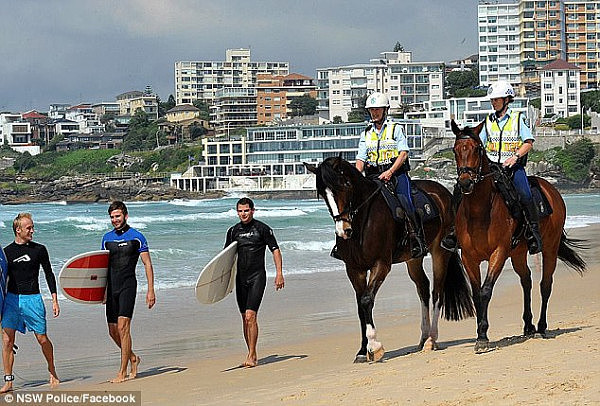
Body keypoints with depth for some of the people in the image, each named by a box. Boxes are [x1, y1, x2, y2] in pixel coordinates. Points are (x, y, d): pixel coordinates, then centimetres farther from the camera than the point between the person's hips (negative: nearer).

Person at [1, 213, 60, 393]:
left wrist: (55, 300, 4)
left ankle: (52, 371, 25)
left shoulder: (39, 250, 3)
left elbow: (49, 275, 9)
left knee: (42, 339, 1)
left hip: (33, 299, -1)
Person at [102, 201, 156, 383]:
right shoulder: (107, 238, 13)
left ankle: (123, 372, -11)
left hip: (128, 285, -6)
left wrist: (150, 291, -7)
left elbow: (147, 264, -2)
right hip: (111, 287, 6)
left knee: (123, 328, -14)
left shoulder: (136, 237, -2)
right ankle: (132, 358, 32)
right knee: (113, 331, 8)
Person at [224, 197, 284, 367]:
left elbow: (275, 250, -1)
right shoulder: (233, 231, 10)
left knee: (250, 316, -16)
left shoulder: (262, 229, -3)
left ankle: (251, 356, -13)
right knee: (245, 318, 8)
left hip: (257, 277, -5)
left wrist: (279, 273, -9)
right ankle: (252, 355, 18)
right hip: (240, 277, 5)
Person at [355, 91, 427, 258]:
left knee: (403, 199, -28)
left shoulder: (396, 129, 6)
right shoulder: (366, 134, 17)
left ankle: (418, 239, -24)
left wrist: (390, 172, -19)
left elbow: (403, 154, -5)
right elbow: (361, 159, 11)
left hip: (397, 173, -4)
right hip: (374, 176, 4)